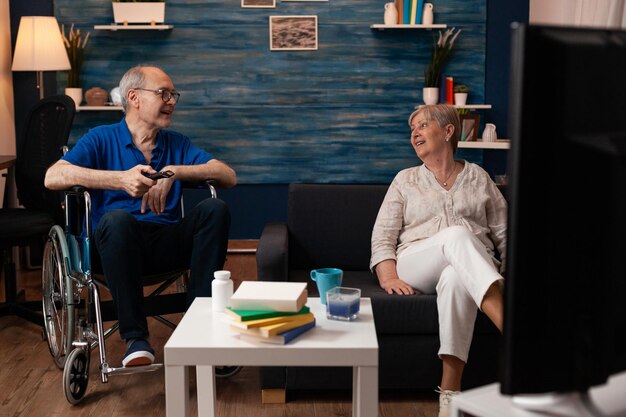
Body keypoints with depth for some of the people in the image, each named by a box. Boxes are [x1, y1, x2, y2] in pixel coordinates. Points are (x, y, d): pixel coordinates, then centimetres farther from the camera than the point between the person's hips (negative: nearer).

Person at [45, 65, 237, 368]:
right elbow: (53, 177, -11)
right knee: (117, 218, -36)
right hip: (118, 243, -3)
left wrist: (175, 172, -8)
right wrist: (120, 179, -23)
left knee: (215, 209, -23)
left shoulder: (177, 144, 20)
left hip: (169, 244, 3)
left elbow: (229, 176, 7)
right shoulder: (102, 139, 8)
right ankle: (134, 337, -29)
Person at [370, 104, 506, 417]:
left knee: (456, 278, -41)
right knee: (457, 234, -36)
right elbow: (383, 236, 8)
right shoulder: (406, 180, 18)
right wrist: (389, 277, -11)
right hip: (416, 267, 0)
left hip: (472, 270, 0)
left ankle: (450, 390, -43)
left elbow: (504, 233, 12)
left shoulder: (478, 177, 19)